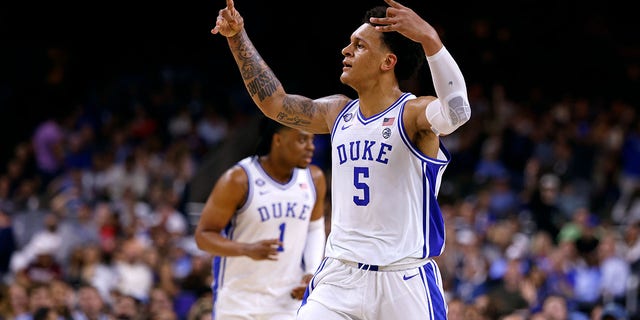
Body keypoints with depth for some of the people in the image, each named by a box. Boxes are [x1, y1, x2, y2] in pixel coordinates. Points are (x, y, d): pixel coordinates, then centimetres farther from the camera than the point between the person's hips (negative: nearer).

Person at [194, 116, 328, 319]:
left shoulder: (314, 179, 1)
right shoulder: (238, 179, -14)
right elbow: (203, 235, -11)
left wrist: (312, 272, 0)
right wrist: (247, 250, -29)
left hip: (288, 298, 3)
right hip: (238, 301, -3)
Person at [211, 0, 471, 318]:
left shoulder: (414, 114, -10)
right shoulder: (339, 113, 11)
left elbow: (457, 112, -32)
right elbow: (275, 102, 21)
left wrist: (429, 39, -45)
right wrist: (237, 38, 16)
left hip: (404, 281, -5)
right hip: (339, 276, 5)